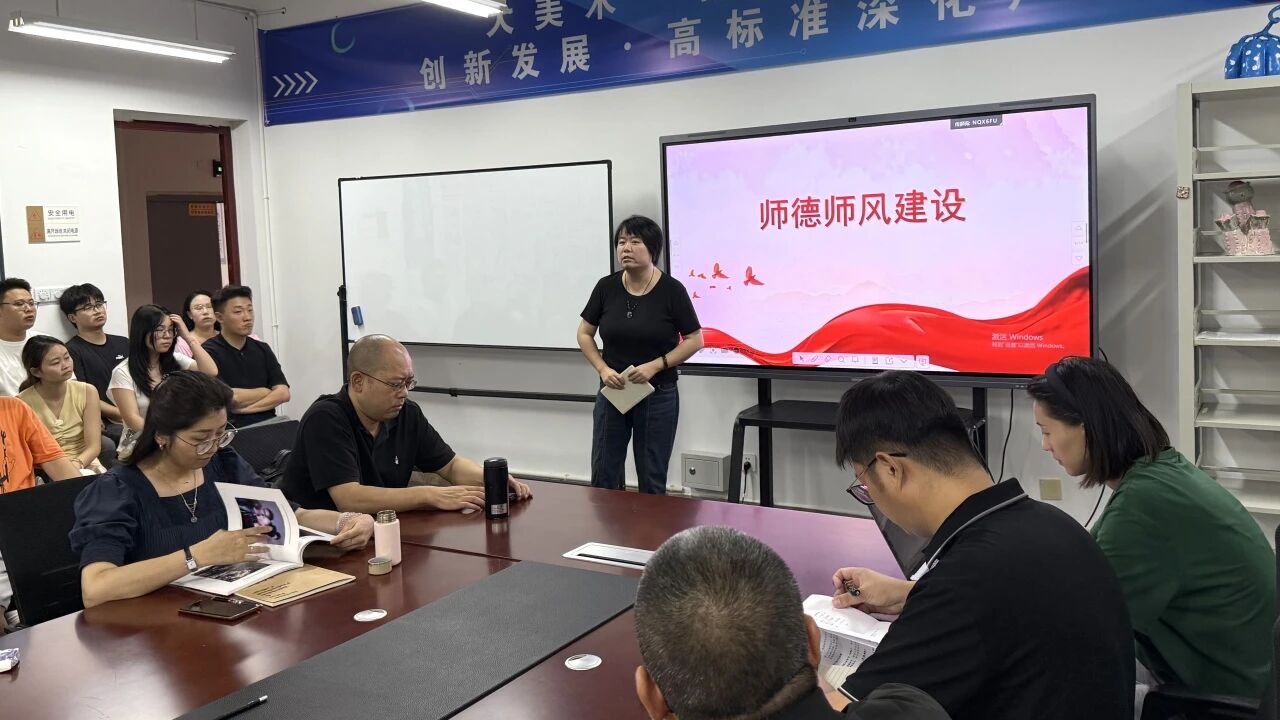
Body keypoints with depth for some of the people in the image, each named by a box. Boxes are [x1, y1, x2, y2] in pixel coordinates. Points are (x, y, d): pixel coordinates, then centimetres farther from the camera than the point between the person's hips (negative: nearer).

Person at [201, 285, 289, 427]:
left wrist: (244, 408, -10)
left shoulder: (262, 349, 14)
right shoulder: (208, 352, -3)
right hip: (231, 428, -5)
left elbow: (283, 393, 4)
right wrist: (265, 391, 2)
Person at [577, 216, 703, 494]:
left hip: (658, 395, -2)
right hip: (613, 392, 3)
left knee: (652, 478, 8)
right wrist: (602, 369, -8)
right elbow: (584, 334, 7)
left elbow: (695, 340, -6)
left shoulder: (671, 290, -11)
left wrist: (656, 365, -16)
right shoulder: (606, 287, -3)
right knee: (603, 476, 7)